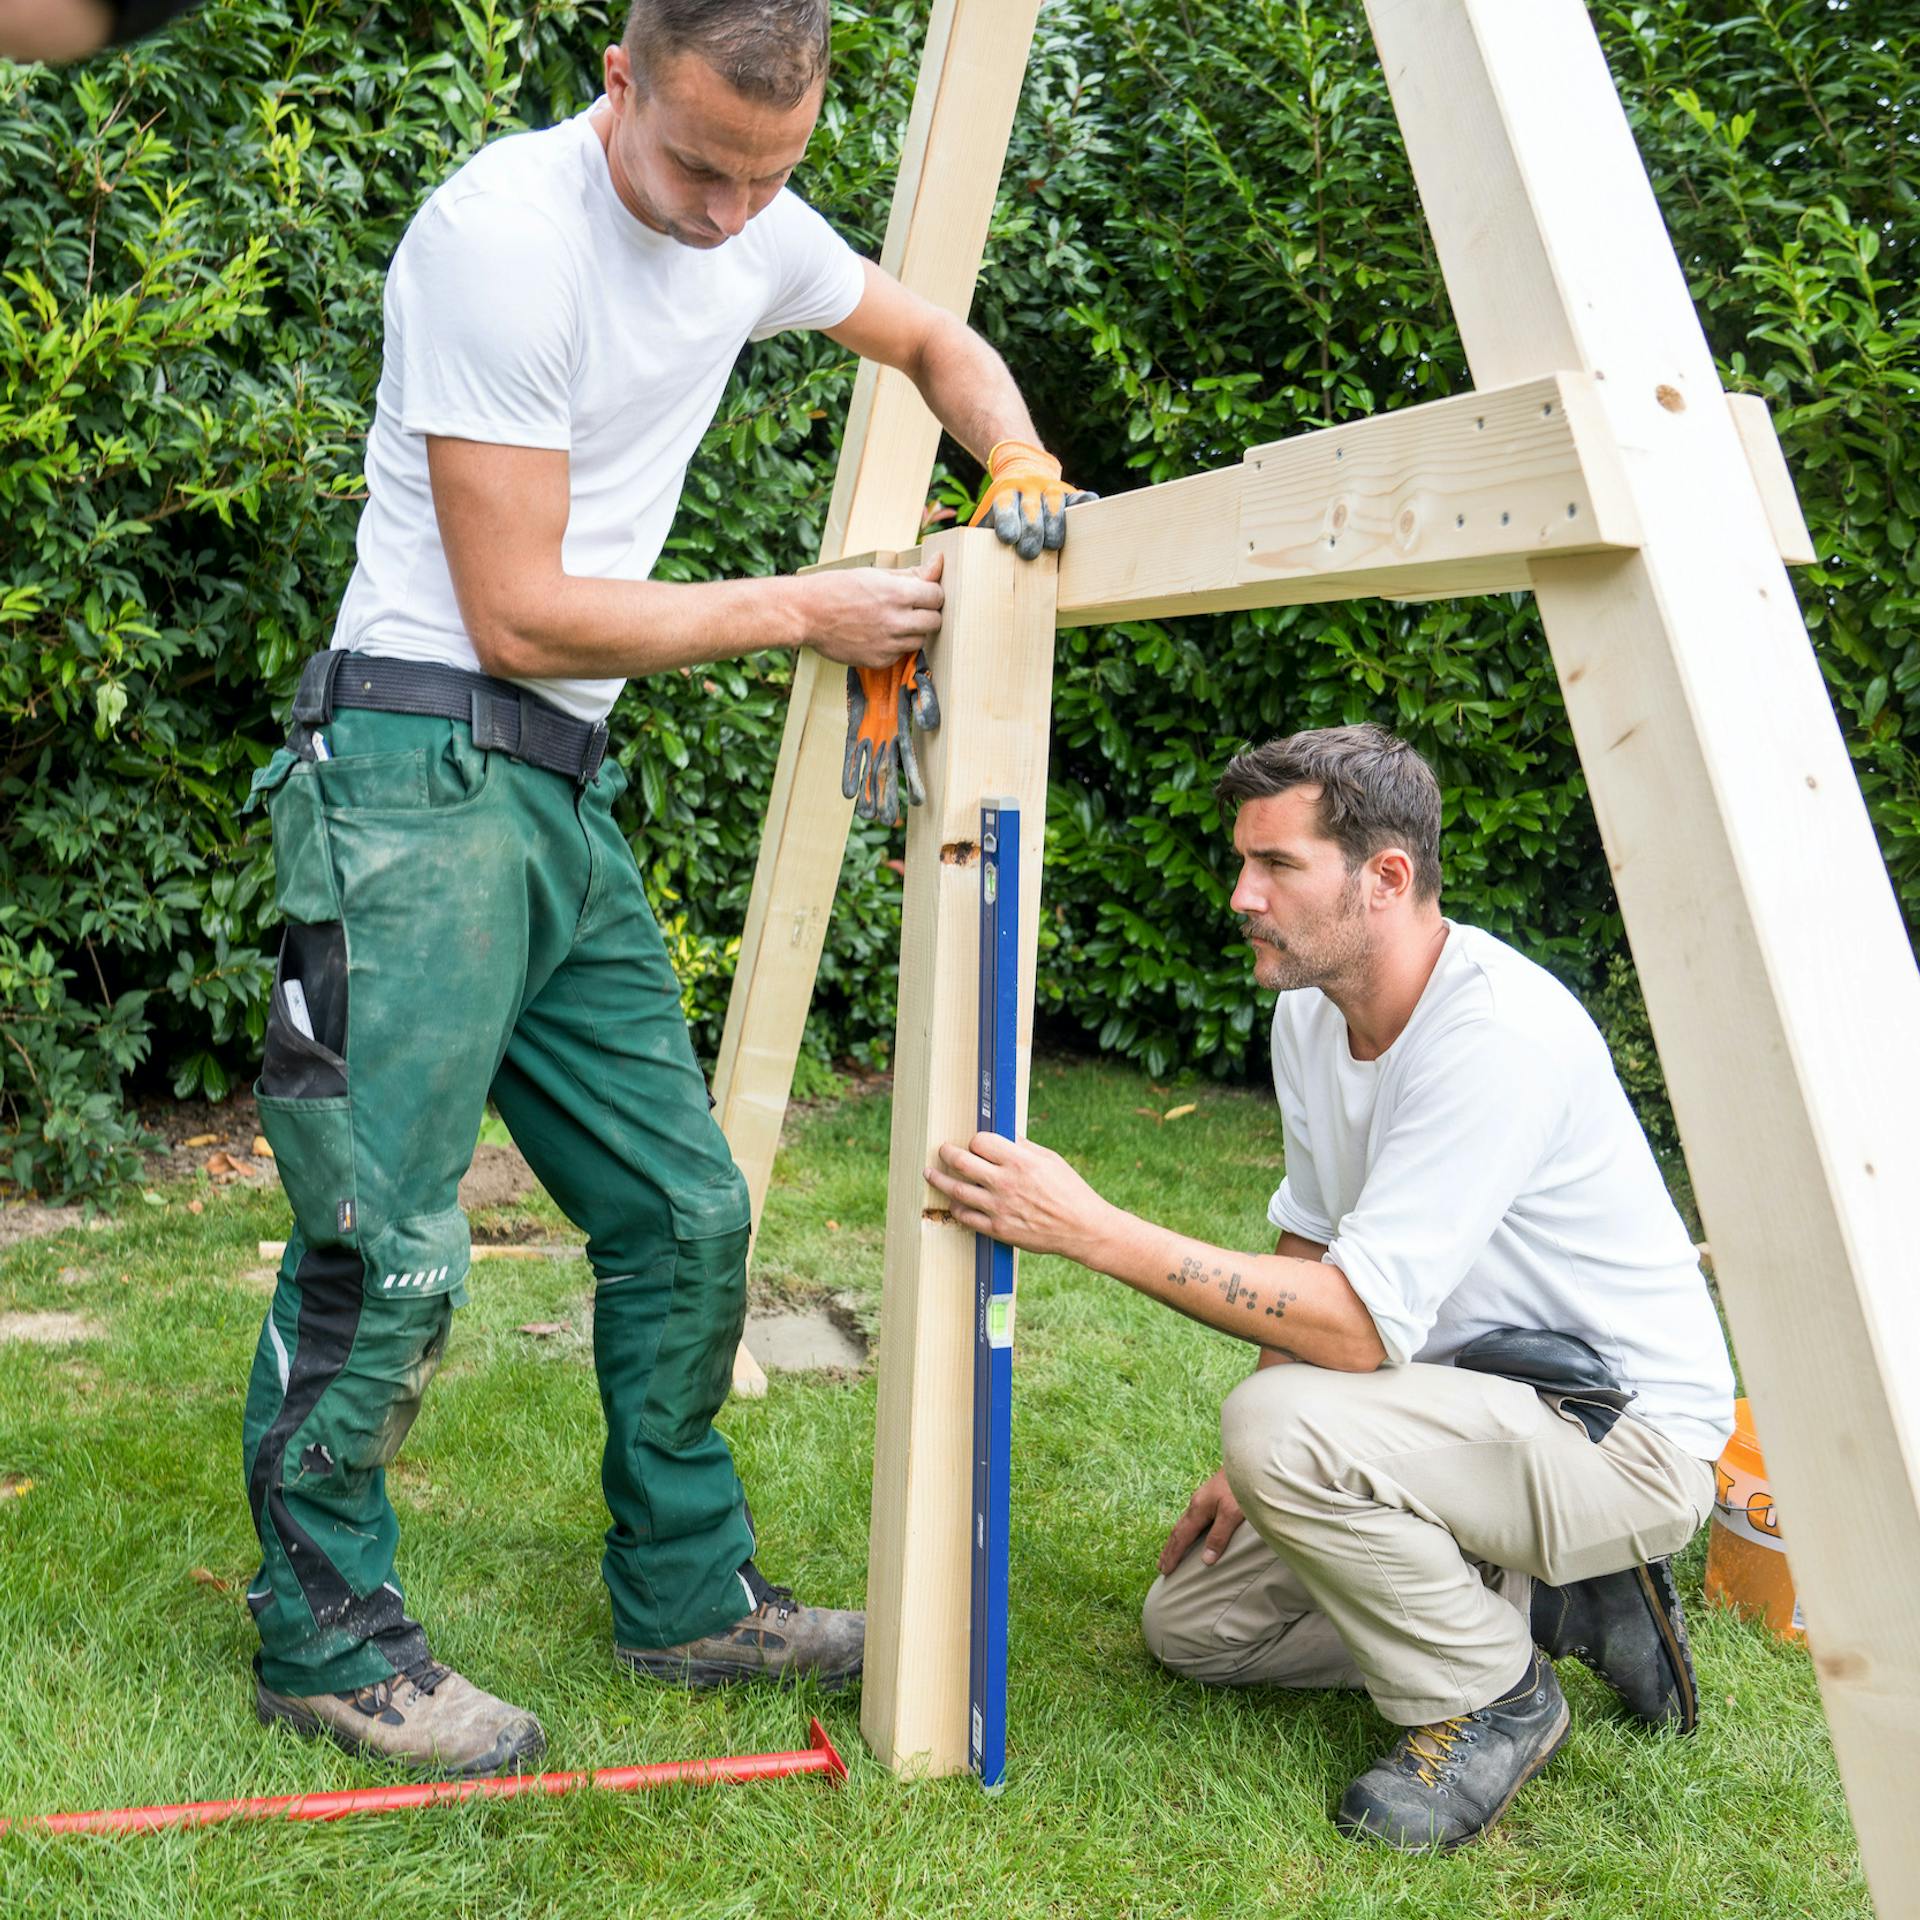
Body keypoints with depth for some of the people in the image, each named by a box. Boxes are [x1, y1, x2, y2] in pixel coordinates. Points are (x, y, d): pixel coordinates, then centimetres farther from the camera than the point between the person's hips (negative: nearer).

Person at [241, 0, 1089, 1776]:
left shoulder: (757, 235, 8)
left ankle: (687, 1595, 24)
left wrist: (1022, 471, 8)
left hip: (567, 793, 8)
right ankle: (326, 1639, 12)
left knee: (682, 1213, 9)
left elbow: (934, 341, 29)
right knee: (390, 1243, -8)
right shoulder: (505, 231, -16)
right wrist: (803, 612, -10)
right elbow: (517, 613, -17)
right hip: (420, 775, -8)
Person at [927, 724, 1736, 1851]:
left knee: (1281, 1423, -33)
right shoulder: (1312, 1014, 0)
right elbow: (1313, 1250, 13)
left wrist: (1092, 1230, -35)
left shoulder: (1496, 1036, -29)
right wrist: (1252, 1476, 9)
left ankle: (1493, 1697, -7)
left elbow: (1359, 1326, -34)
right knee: (1191, 1623, 8)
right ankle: (1550, 1600, 13)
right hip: (1480, 1407, 9)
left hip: (1626, 1433, -9)